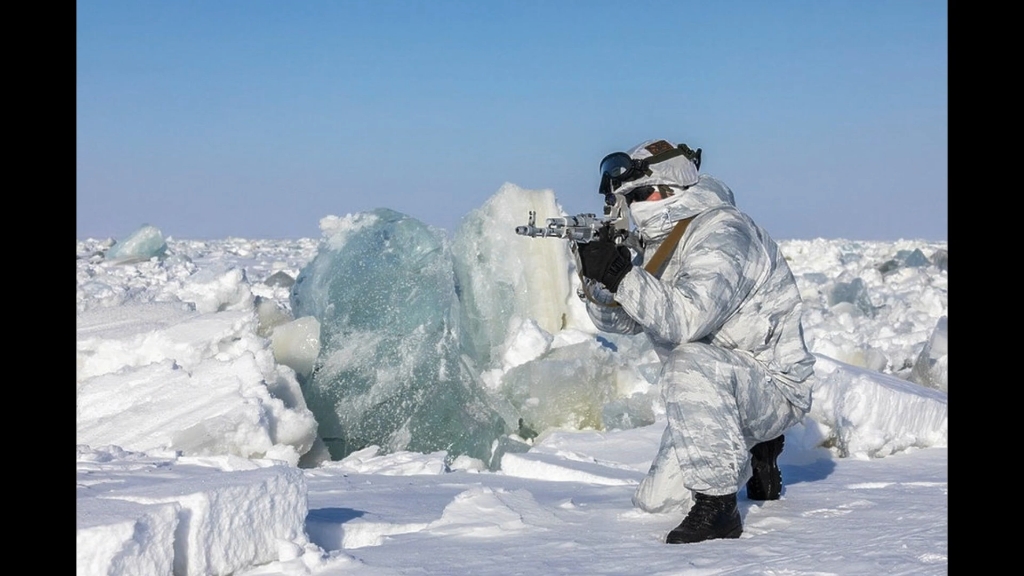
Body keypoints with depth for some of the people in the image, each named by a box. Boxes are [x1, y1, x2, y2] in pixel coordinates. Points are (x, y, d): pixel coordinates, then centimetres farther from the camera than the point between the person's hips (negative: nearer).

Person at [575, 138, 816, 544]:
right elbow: (617, 318, 4)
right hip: (727, 397, 10)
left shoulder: (722, 235, -21)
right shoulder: (660, 242, 7)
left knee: (692, 362, -38)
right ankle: (753, 451, 36)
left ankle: (716, 504, -32)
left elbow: (683, 321, -35)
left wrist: (621, 274, -39)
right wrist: (597, 274, -15)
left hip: (775, 389, -10)